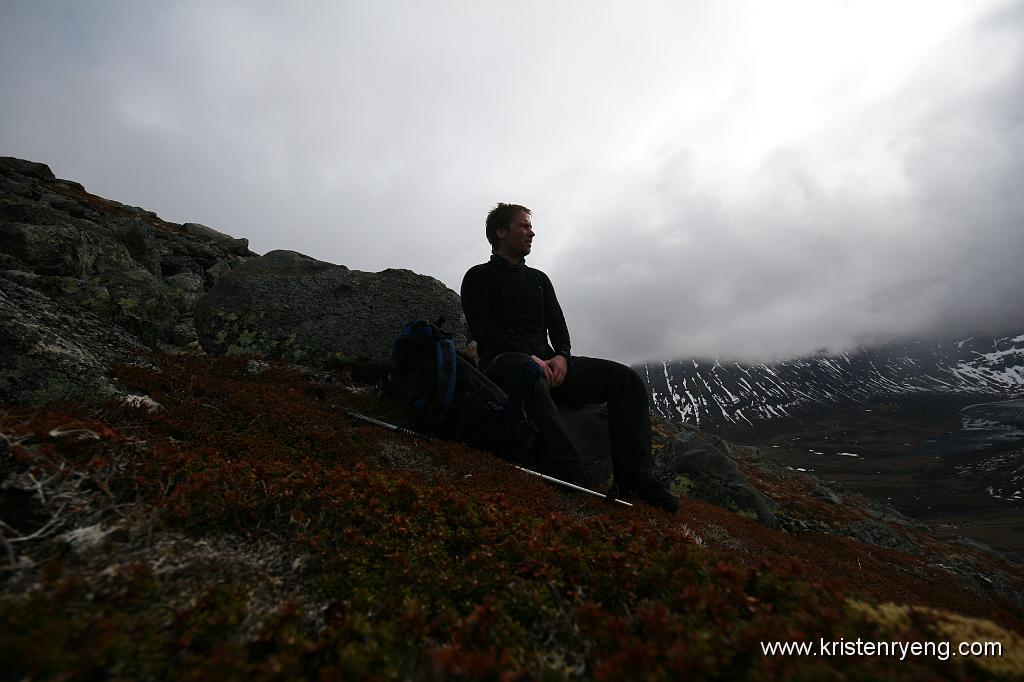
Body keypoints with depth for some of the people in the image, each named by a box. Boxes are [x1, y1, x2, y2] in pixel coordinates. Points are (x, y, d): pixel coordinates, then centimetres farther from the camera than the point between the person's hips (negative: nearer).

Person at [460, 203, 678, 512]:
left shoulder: (539, 279, 26)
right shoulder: (479, 277, 9)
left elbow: (557, 325, 15)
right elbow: (483, 331, -6)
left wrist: (561, 356, -8)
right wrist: (529, 357, -18)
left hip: (546, 361, 6)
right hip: (503, 361, -5)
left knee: (626, 378, -13)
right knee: (531, 373, -44)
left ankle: (634, 479, -17)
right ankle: (568, 474, -47)